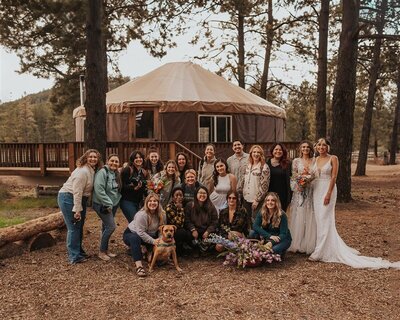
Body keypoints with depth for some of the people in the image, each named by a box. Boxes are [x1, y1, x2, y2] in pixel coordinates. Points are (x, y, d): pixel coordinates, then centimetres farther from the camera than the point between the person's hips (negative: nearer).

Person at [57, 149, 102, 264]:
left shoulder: (92, 171, 6)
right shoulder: (83, 171, -22)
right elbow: (77, 191, -25)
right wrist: (77, 210, -24)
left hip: (80, 199, 10)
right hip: (68, 198, -10)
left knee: (79, 227, 18)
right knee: (74, 228, -6)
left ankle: (79, 251, 32)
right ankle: (74, 257, 2)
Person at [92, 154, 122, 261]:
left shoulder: (116, 173, 9)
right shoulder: (102, 172, -17)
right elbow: (99, 190, -25)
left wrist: (117, 200, 8)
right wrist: (108, 204, -22)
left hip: (113, 205, 8)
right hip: (102, 205, -8)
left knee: (106, 227, 14)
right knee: (111, 226, -11)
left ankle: (105, 250, 24)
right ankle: (101, 252, 3)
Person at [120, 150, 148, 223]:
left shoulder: (144, 172, 14)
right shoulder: (127, 170, -6)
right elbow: (123, 186, -12)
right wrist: (134, 188, -26)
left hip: (139, 202, 6)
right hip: (127, 201, -6)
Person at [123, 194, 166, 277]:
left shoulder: (162, 214, -10)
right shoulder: (142, 214, -28)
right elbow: (140, 232, -31)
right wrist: (153, 241, -34)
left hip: (147, 236, 6)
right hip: (131, 233, -5)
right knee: (135, 238, -40)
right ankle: (139, 266, -47)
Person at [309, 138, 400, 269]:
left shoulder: (333, 158, -7)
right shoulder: (316, 160, 10)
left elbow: (333, 177, -12)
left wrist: (328, 194, -17)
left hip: (327, 190, -6)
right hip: (316, 190, 6)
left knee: (324, 220, -6)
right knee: (318, 219, 9)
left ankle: (321, 252, 0)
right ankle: (321, 248, 23)